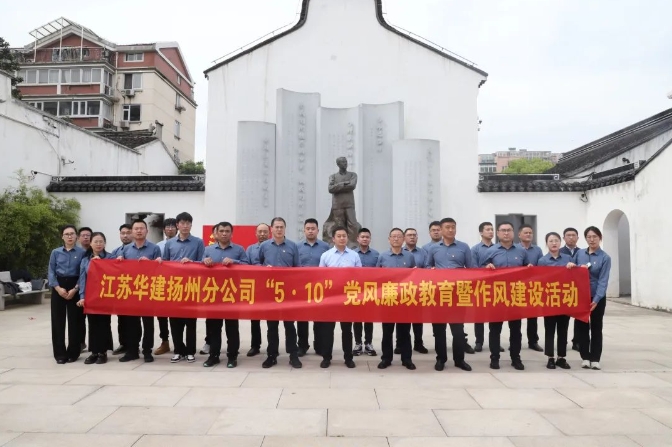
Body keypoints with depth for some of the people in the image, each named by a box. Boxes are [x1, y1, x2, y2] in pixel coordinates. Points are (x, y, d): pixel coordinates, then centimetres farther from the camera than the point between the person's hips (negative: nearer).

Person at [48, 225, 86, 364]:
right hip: (58, 288, 2)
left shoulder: (82, 252, 1)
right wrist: (58, 288, -10)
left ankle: (73, 353, 10)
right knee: (58, 321, 2)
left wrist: (75, 289, -13)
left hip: (75, 288, -2)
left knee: (74, 320, 0)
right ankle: (60, 354, 10)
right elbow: (51, 272, 4)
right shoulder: (55, 252, 8)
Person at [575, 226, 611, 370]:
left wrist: (596, 299, -22)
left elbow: (603, 280, -13)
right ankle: (585, 357, 15)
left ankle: (595, 359, 14)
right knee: (582, 326, 6)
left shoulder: (605, 258, -6)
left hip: (597, 297, -2)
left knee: (596, 327, 7)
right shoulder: (579, 253, 3)